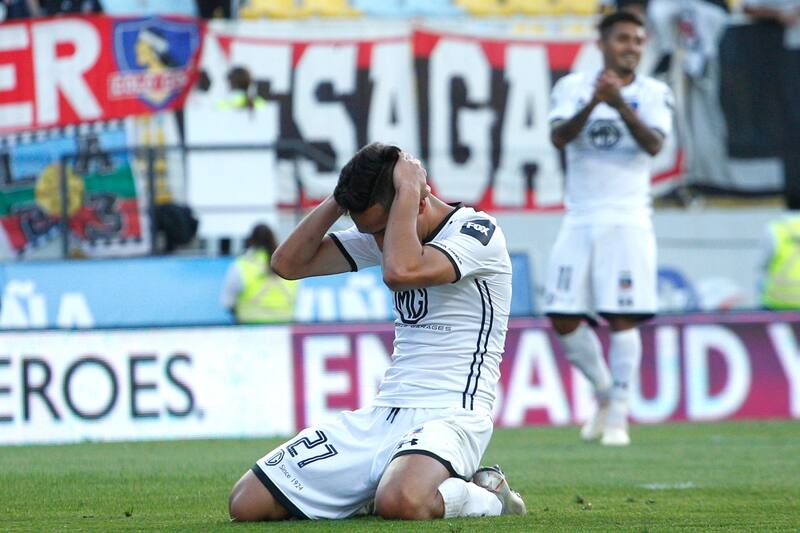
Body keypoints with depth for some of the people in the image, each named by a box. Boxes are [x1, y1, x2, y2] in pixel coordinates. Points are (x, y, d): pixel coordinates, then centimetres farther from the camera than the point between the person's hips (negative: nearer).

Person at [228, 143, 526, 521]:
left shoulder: (478, 231, -10)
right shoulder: (384, 235, 14)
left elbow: (400, 271, -28)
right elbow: (288, 262, 11)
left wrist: (406, 190, -16)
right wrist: (341, 198, 1)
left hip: (449, 416, -8)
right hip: (381, 415, 8)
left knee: (400, 503, -41)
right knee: (247, 502, -5)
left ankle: (488, 497, -7)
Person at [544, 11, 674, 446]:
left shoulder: (652, 93, 3)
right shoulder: (573, 87, 7)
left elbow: (654, 144, -14)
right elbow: (559, 136, -10)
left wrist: (620, 104, -28)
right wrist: (593, 102, -27)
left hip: (627, 222, -2)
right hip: (579, 221, 2)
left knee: (623, 319, -9)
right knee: (563, 320, 1)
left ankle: (618, 416, -2)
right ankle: (603, 392, 23)